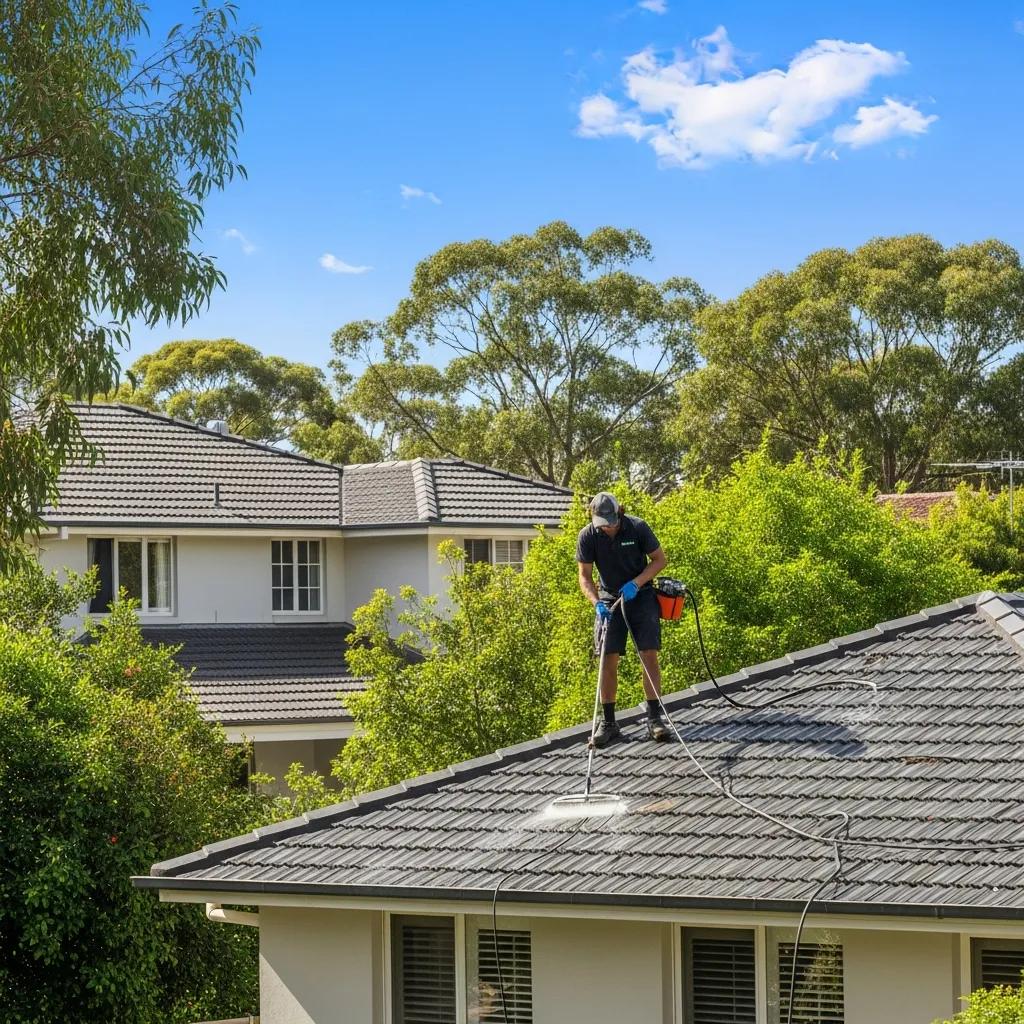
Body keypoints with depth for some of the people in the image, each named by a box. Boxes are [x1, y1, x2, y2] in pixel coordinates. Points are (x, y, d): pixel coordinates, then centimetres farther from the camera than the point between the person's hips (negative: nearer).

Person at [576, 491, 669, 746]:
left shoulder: (637, 528, -15)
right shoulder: (587, 536, -12)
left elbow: (660, 560, -6)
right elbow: (585, 576, -5)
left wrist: (636, 583, -19)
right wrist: (596, 603, -23)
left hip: (641, 595, -1)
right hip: (609, 599, 1)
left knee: (649, 655, -10)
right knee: (609, 659, -5)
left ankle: (655, 717, -7)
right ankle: (608, 722, 2)